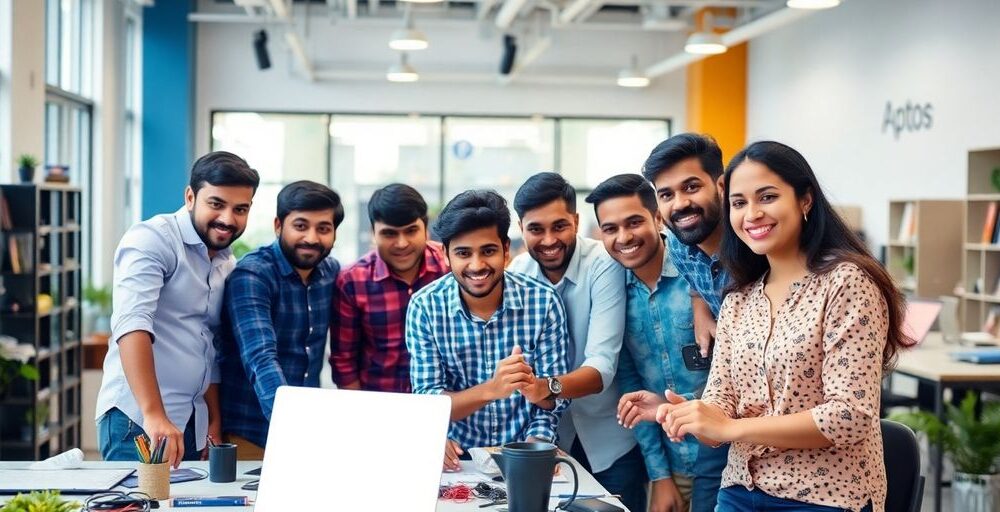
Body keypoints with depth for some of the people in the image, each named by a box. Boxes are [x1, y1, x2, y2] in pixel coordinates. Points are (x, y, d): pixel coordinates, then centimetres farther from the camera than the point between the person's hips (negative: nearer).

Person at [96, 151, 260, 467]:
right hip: (138, 418, -7)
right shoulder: (152, 240, -10)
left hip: (192, 425, 7)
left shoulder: (227, 265, 14)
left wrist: (215, 421, 13)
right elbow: (132, 324, -23)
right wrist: (154, 415, -32)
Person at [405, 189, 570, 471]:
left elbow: (552, 397, -2)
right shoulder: (425, 307, -7)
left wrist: (533, 450, -19)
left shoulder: (544, 302, -6)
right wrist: (491, 389, -25)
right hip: (456, 458, 0)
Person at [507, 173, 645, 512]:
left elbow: (603, 366, -29)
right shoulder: (516, 274, -6)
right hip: (551, 434, 4)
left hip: (612, 437, -4)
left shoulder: (605, 265, -20)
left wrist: (550, 387, -47)